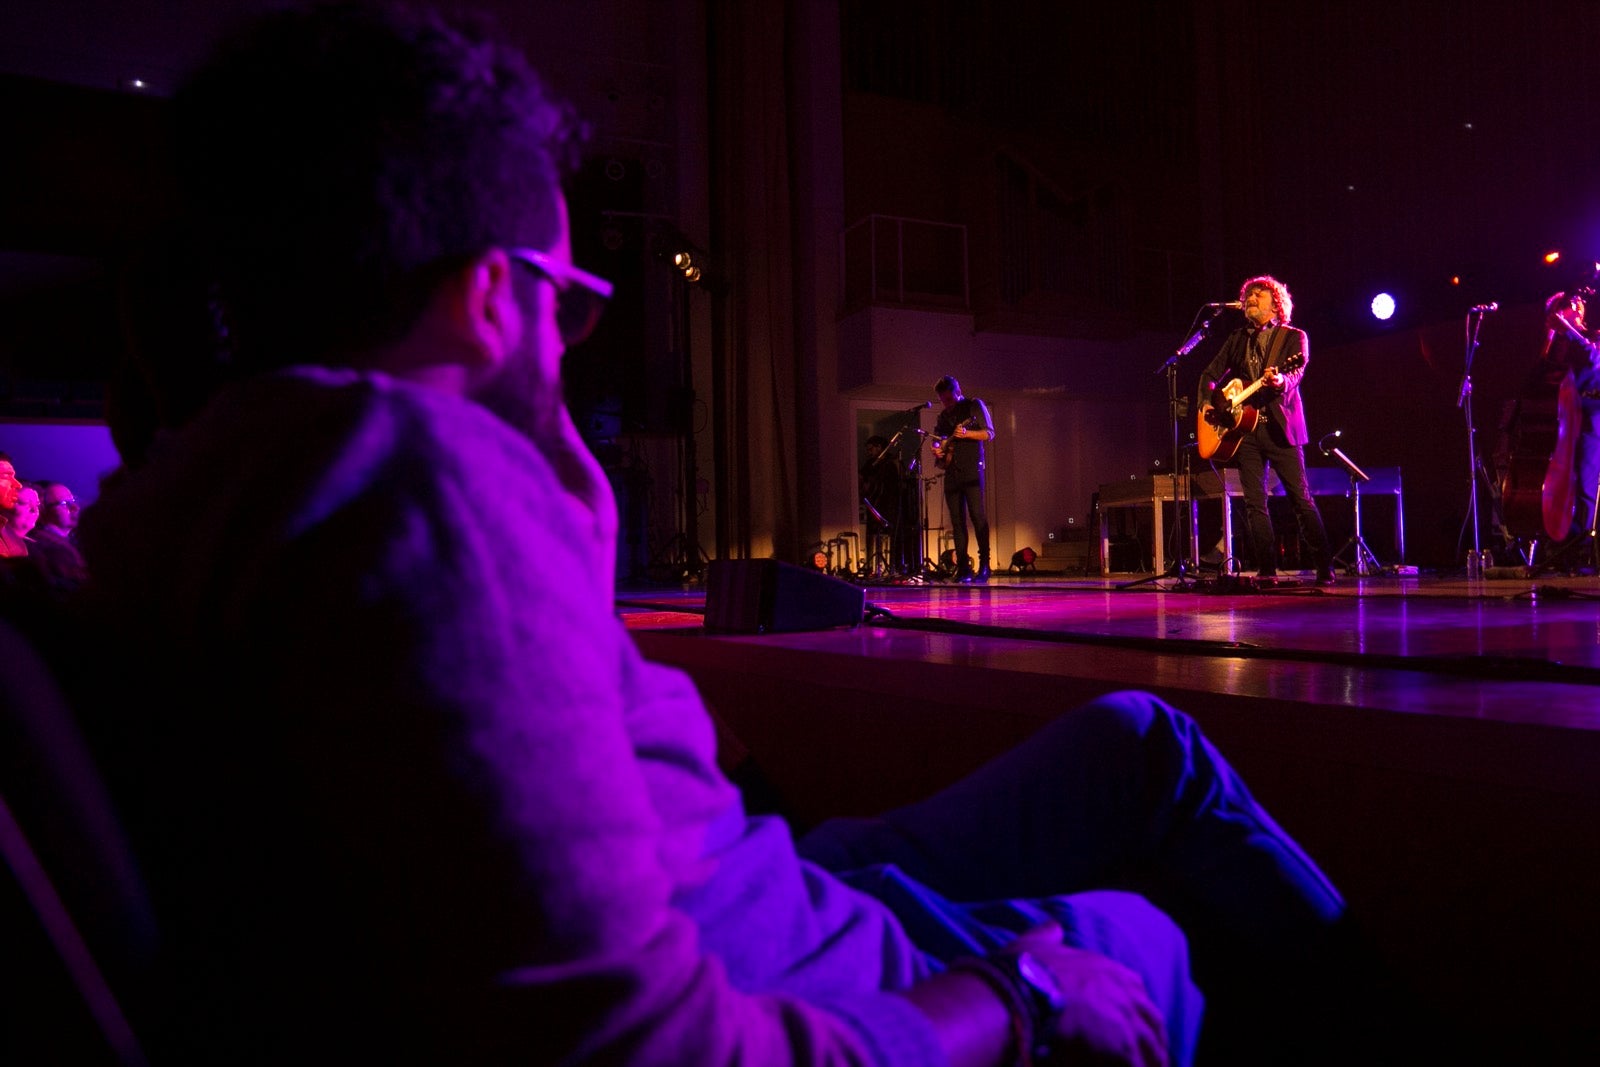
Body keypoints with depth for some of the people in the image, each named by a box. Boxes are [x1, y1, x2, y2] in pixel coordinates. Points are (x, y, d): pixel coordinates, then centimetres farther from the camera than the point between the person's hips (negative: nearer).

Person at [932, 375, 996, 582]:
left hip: (971, 468, -6)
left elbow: (989, 433, -2)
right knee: (957, 520, 2)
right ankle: (963, 567, 4)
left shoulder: (974, 405, 3)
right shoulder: (943, 416, 19)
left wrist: (966, 434, -18)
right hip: (951, 471, 6)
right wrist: (936, 448, 2)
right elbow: (937, 438, 25)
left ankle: (984, 566, -10)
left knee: (977, 515, -12)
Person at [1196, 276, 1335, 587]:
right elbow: (1210, 374, 21)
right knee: (1254, 503, 1)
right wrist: (1208, 403, 3)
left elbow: (1296, 372, -11)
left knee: (1301, 498, -7)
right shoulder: (1236, 340, 17)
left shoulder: (1293, 337, 4)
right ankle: (1267, 569, 6)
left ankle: (1325, 569, -1)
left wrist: (1281, 382, -34)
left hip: (1279, 426, -4)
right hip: (1243, 427, 4)